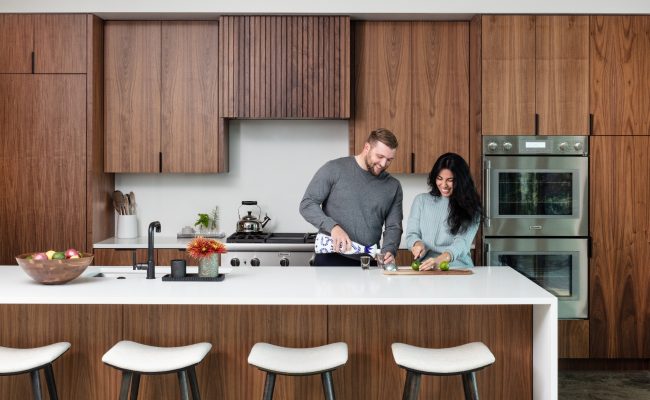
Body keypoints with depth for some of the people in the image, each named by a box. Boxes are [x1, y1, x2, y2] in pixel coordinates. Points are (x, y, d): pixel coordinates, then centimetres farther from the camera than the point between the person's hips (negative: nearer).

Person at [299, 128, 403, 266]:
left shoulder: (393, 186, 7)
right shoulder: (334, 169, -4)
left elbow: (393, 227, 6)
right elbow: (307, 204, -6)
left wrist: (389, 251, -15)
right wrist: (333, 227, -21)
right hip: (330, 260, -3)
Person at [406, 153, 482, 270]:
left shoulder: (470, 207, 5)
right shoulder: (421, 200, 12)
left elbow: (462, 242, -9)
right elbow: (411, 234, 12)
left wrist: (440, 259, -28)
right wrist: (417, 243, -13)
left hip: (458, 268, -1)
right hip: (425, 269, 1)